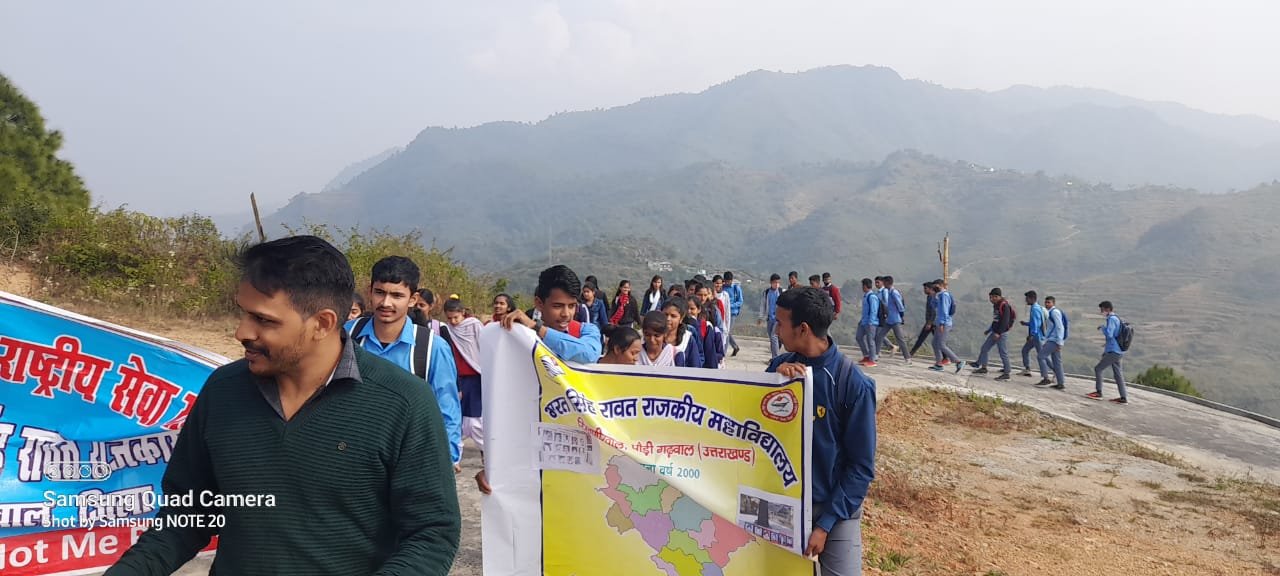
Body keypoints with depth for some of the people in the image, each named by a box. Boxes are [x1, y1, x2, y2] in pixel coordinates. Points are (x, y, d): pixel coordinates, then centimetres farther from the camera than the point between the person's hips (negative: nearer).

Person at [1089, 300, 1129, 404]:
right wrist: (1107, 344, 20)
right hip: (1117, 351, 9)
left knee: (1098, 369, -1)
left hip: (1113, 352, -9)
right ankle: (1123, 397, 10)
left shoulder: (1111, 319, -14)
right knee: (1118, 374, 9)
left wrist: (1102, 327, -8)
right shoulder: (1116, 318, 15)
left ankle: (1098, 392, 3)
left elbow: (1109, 334, -24)